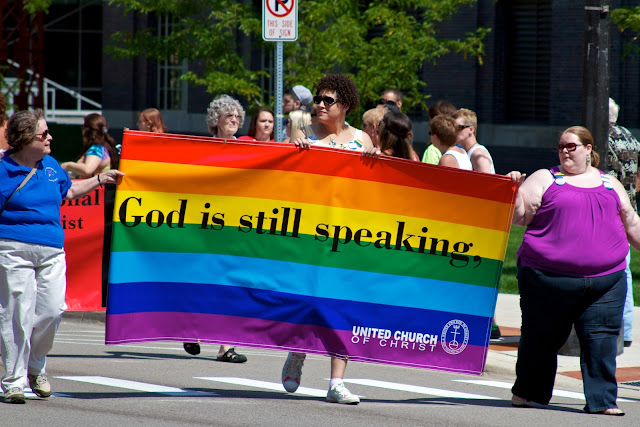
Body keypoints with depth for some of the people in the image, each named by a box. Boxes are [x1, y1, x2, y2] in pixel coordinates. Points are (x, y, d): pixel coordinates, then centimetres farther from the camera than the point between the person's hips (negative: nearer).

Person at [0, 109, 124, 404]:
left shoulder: (50, 165, 13)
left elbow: (68, 192, 31)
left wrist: (100, 179, 30)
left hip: (52, 252, 5)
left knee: (52, 310, -3)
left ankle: (35, 367, 21)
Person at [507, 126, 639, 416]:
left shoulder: (610, 184, 18)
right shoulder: (545, 179, 8)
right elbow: (519, 216, 1)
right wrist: (515, 190, -15)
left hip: (605, 280, 2)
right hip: (549, 278, -2)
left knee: (601, 340, -6)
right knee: (541, 338, 6)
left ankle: (602, 400, -3)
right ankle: (526, 392, 24)